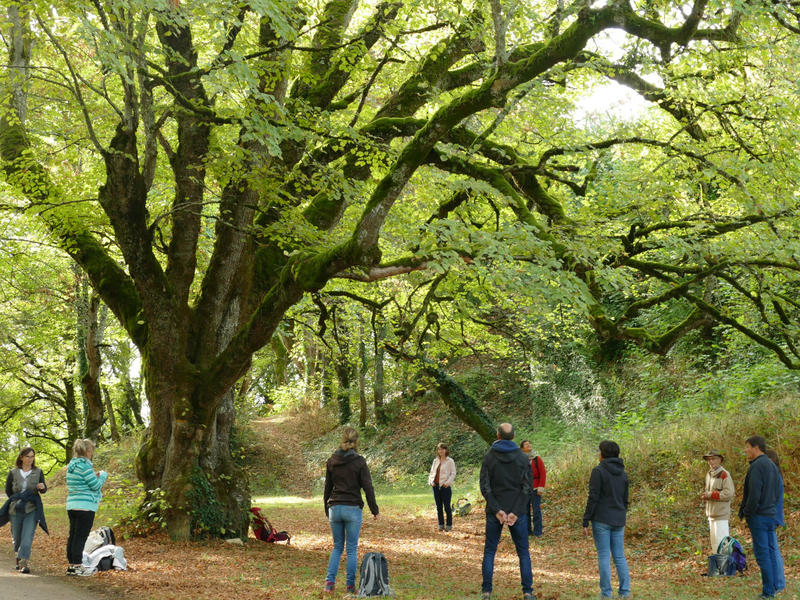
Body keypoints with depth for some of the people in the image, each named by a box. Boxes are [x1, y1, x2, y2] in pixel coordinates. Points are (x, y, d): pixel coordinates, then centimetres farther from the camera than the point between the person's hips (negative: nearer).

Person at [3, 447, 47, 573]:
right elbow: (8, 490, 12)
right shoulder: (13, 473, 3)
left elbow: (43, 490, -2)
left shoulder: (38, 472, 4)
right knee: (17, 537, 10)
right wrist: (16, 500, 5)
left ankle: (24, 563, -17)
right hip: (16, 510, 1)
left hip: (32, 510, -1)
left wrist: (42, 487, -23)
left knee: (28, 537, -13)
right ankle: (19, 557, 34)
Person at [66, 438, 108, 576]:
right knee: (80, 536, -5)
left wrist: (94, 476, 18)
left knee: (73, 536, 12)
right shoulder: (84, 466, -15)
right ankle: (76, 566, -4)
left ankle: (71, 565, 17)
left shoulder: (72, 466, 13)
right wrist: (103, 475, 5)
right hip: (85, 507, -9)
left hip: (71, 505, 9)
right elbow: (96, 485, -12)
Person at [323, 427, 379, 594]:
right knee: (352, 549, 6)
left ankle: (329, 582, 3)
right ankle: (350, 585, 9)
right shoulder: (359, 461, -8)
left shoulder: (331, 461, 3)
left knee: (337, 547, 15)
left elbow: (327, 487, 10)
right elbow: (368, 487, -7)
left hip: (335, 508, 3)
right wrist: (374, 509, 1)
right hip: (353, 509, -3)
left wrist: (327, 509, 20)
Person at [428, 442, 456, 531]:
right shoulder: (435, 461, 14)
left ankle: (449, 524, 7)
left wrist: (448, 482, -16)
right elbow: (431, 472, 17)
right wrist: (431, 481, 0)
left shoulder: (450, 461, -1)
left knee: (447, 506, -3)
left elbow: (453, 473, -5)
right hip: (436, 486, 5)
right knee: (438, 506, 7)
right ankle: (441, 524, 15)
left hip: (445, 486, -5)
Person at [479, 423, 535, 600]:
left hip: (495, 512, 0)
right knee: (523, 552, 9)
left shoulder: (489, 457, -2)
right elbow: (527, 487, -8)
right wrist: (516, 512, -12)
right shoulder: (522, 458, -2)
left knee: (489, 551, 9)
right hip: (518, 512, 0)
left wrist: (497, 510, -13)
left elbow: (485, 487, -9)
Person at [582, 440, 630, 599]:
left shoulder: (598, 471, -10)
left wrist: (585, 521, -10)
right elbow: (625, 500, 16)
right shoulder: (623, 474, 11)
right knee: (619, 556, 9)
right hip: (618, 521, 6)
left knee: (604, 556, -1)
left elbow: (593, 498, -13)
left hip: (601, 520, -6)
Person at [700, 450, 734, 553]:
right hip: (711, 513, 9)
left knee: (721, 542, -10)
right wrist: (704, 494, 2)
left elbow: (729, 493, -19)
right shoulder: (709, 474, 13)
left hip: (721, 514, -9)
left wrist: (710, 494, -16)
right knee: (714, 542, 15)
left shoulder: (724, 474, -13)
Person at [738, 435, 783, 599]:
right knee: (771, 551, 13)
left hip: (758, 516, -9)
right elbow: (777, 492, 19)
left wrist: (747, 513, -10)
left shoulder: (756, 466, -15)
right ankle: (774, 586, 17)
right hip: (771, 514, 9)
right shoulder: (772, 466, 14)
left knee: (762, 553, -5)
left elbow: (754, 494, -21)